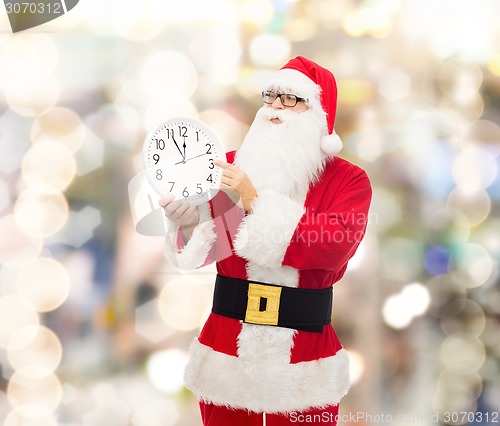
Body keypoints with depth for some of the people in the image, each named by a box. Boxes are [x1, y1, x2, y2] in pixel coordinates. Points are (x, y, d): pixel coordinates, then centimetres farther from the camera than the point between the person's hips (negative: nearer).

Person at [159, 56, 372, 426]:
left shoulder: (348, 181, -2)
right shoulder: (232, 166, 6)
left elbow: (332, 247, -20)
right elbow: (208, 247, 0)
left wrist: (254, 201, -22)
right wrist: (189, 223, -24)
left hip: (304, 354, -2)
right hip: (226, 344, 2)